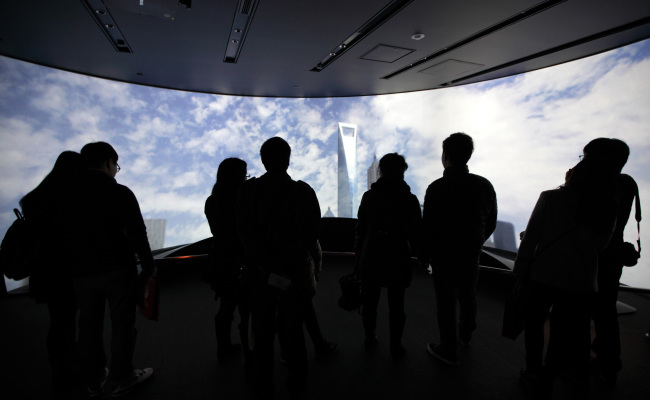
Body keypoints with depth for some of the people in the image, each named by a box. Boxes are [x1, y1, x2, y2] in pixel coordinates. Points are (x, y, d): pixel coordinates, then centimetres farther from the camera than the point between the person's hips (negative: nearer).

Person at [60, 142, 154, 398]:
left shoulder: (66, 194, 5)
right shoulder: (120, 193, -10)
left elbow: (63, 235, 9)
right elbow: (138, 233, -12)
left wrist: (74, 266, 17)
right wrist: (148, 265, -3)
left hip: (82, 273, 5)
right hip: (118, 270, -5)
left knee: (89, 327, 16)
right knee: (122, 324, 7)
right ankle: (122, 379, 19)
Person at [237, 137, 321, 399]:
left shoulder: (249, 190, -5)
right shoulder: (304, 191, -5)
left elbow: (246, 232, -13)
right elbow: (312, 232, -11)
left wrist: (268, 266, -15)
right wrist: (285, 263, -12)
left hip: (261, 272, 0)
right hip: (295, 272, 1)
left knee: (263, 333, 15)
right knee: (293, 331, 16)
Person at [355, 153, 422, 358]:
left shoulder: (369, 196, -4)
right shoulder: (410, 200, -9)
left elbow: (361, 229, 0)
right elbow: (416, 233, -3)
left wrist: (358, 255, 10)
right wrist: (411, 252, 13)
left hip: (370, 258, 2)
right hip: (398, 260, -2)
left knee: (369, 302, 17)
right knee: (396, 305, 12)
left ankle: (370, 339, 33)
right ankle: (395, 346, 26)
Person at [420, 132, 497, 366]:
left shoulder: (437, 188, -18)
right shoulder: (485, 186, -3)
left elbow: (429, 226, -16)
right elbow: (491, 224, 5)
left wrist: (424, 254, -2)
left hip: (444, 255, -5)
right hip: (471, 254, 5)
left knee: (446, 302, 7)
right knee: (468, 297, 23)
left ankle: (448, 350, 20)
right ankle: (465, 335, 46)